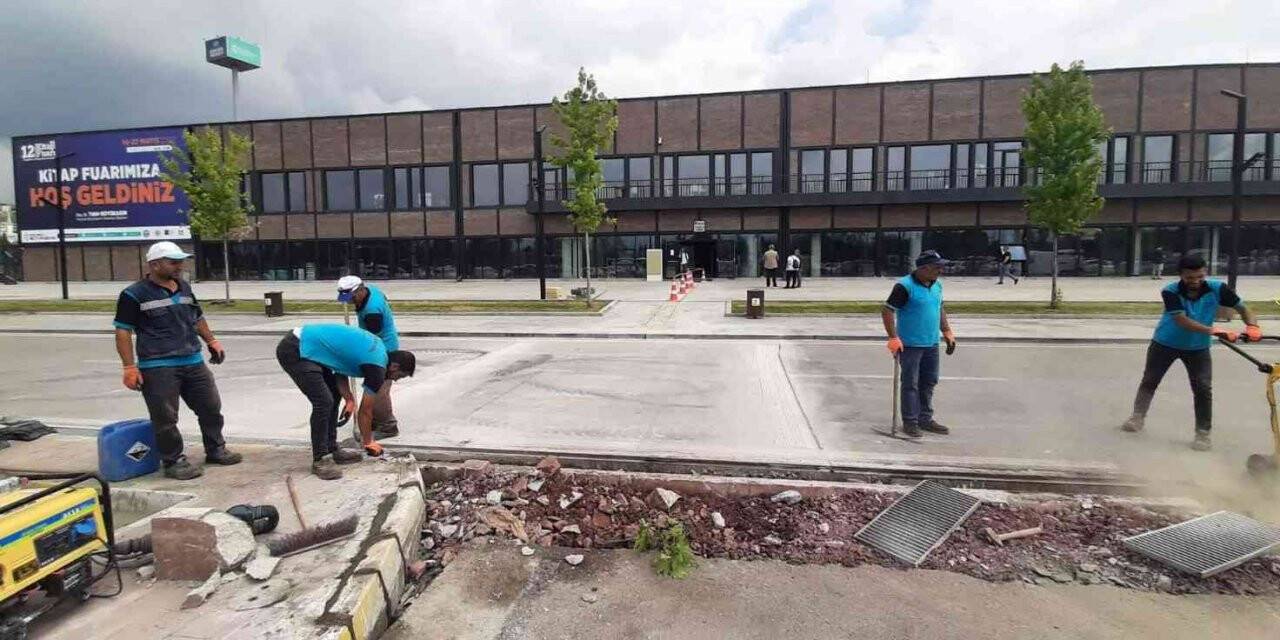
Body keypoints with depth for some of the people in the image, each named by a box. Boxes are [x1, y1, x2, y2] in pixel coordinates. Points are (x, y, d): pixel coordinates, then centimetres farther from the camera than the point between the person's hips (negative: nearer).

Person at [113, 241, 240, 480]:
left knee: (211, 407, 11)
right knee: (165, 418, -1)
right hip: (158, 368, -6)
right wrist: (129, 367, -14)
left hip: (193, 362, 6)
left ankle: (216, 450, 27)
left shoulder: (184, 287, 12)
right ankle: (174, 461, 13)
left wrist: (211, 341, 21)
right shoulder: (134, 294, -7)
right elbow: (123, 331, -8)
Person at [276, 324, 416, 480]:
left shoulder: (377, 348, 10)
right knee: (324, 402, -13)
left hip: (302, 344, 10)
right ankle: (320, 459, -1)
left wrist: (349, 398, 6)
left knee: (333, 396, 14)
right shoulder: (377, 367, -13)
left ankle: (332, 449, 21)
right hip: (294, 351, -10)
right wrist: (368, 442, 12)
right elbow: (365, 411, -3)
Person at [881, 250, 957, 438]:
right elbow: (887, 311, -17)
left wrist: (947, 332, 17)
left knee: (929, 383, 14)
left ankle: (926, 419, 26)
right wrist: (894, 338, -22)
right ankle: (910, 422, 10)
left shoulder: (937, 285, 9)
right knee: (911, 384, 0)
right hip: (910, 345, -8)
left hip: (932, 344, 8)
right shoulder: (905, 286, -16)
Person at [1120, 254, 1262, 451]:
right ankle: (1138, 416, 29)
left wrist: (1252, 326, -32)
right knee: (1149, 380, 12)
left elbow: (1243, 308, -11)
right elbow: (1182, 321, -35)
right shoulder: (1170, 292, -26)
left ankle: (1203, 433, 6)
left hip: (1198, 348, 1)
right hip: (1165, 344, -1)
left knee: (1203, 389, -5)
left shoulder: (1217, 289, -18)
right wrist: (1212, 330, -49)